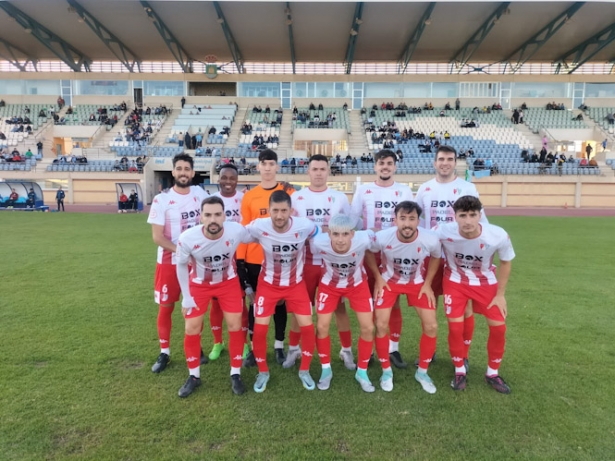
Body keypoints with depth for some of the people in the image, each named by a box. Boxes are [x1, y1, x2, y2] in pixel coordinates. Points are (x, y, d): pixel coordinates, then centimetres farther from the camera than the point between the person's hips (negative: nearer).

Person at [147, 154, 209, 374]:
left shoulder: (199, 194, -1)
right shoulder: (161, 199, -11)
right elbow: (157, 236, -14)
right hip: (169, 262, -2)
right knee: (166, 307, 7)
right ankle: (164, 352, 24)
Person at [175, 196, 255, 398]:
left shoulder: (237, 231, -33)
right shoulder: (187, 239, -30)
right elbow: (181, 265, -10)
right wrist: (186, 297, -7)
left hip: (228, 282, 0)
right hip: (199, 284, 0)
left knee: (235, 325, 0)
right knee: (192, 330, 3)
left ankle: (235, 375, 19)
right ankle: (193, 376, 25)